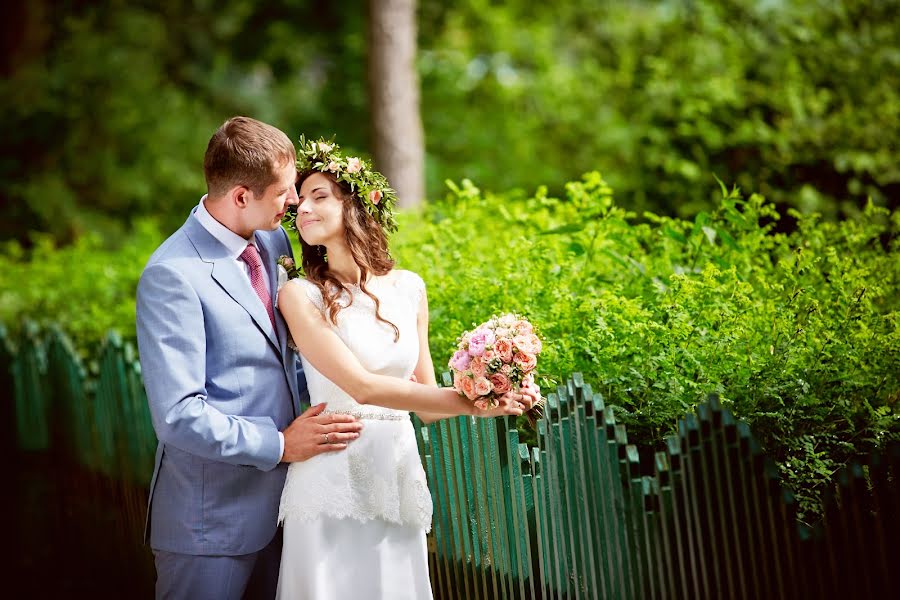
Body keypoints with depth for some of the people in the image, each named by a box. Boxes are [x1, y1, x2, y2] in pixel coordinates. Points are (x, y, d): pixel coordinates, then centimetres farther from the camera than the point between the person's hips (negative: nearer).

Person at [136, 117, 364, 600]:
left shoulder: (272, 242, 5)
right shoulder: (173, 275, -20)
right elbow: (178, 415, -24)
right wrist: (280, 445, -18)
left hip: (275, 504, 8)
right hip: (211, 520, -7)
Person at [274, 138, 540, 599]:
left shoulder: (409, 288, 8)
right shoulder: (301, 295, -6)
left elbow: (423, 399, 12)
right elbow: (362, 387, -15)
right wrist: (471, 401, -15)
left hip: (399, 479, 4)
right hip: (333, 482, -4)